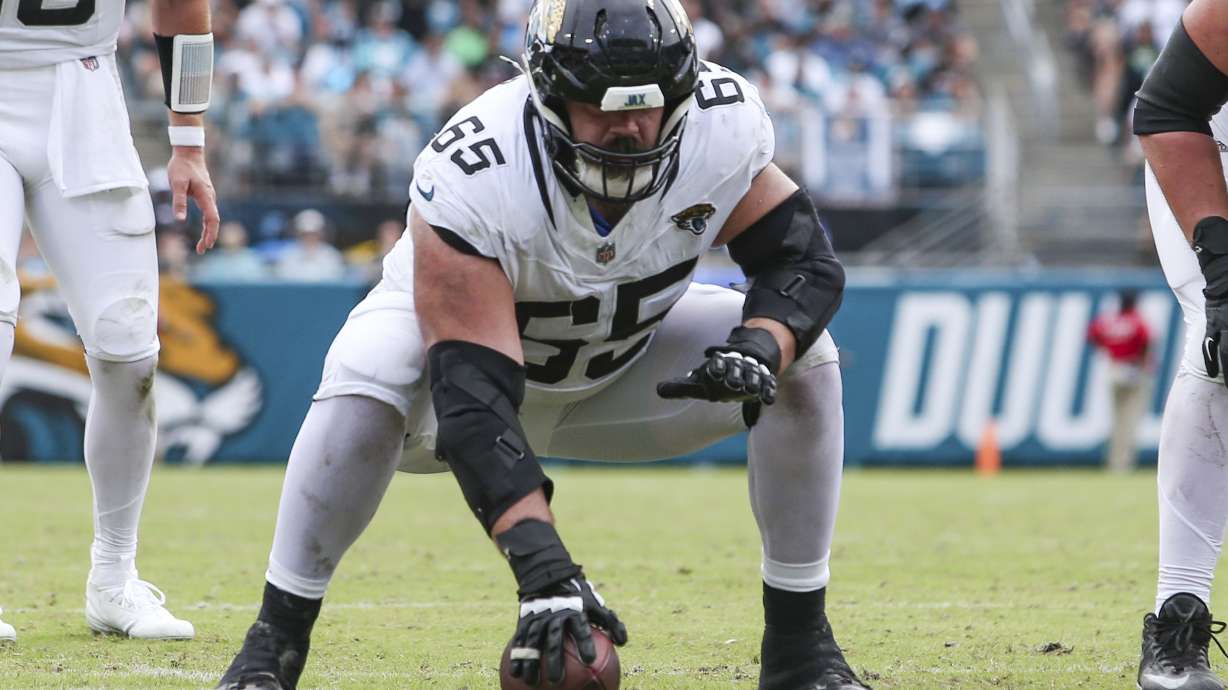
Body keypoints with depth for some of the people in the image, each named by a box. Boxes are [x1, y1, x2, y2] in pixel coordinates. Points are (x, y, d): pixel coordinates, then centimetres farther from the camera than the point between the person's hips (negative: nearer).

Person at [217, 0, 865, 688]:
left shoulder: (724, 126, -28)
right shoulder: (472, 178, -40)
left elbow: (805, 259, -14)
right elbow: (473, 399, -44)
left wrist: (760, 349, -39)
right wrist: (544, 567, -54)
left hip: (627, 358, 4)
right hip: (458, 335, -4)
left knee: (803, 360, -19)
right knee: (367, 380, -37)